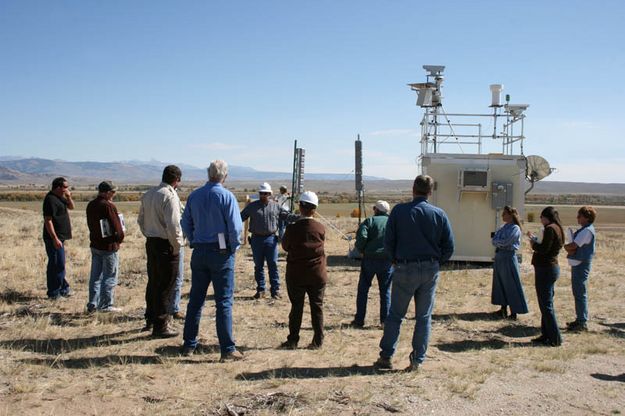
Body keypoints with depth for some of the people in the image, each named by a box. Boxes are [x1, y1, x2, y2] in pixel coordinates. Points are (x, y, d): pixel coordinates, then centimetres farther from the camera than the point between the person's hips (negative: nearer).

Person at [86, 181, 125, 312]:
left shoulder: (90, 205, 6)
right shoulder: (109, 206, -17)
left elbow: (90, 224, 11)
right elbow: (117, 227, -18)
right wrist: (119, 238, 0)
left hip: (95, 245, 7)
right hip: (109, 247, -7)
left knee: (95, 276, 13)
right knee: (110, 277, 2)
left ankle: (92, 304, 17)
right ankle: (106, 305, 6)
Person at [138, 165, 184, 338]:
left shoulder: (148, 194, 8)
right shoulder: (170, 196, -18)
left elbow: (141, 220, 15)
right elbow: (173, 225, -22)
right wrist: (177, 246, -11)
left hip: (151, 243, 8)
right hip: (166, 245, -8)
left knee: (153, 282, 20)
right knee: (165, 286, 0)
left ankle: (150, 320, 34)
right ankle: (160, 326, 6)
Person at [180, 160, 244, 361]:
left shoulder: (194, 196, 4)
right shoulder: (226, 196, -12)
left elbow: (186, 224, 9)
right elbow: (236, 227, -16)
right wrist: (234, 247, -1)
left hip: (199, 252, 5)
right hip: (221, 253, -5)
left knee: (195, 300, 14)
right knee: (224, 301, 0)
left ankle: (189, 345, 21)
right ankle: (227, 349, 1)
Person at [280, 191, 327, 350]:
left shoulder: (292, 228, -13)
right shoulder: (321, 228, -8)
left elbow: (285, 246, 2)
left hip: (296, 275, -1)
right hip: (317, 274, 1)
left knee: (296, 307, 9)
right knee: (317, 307, 10)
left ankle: (293, 340, 14)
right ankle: (318, 341, 14)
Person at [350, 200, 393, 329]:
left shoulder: (370, 221, -1)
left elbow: (361, 237, -16)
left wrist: (361, 250, 0)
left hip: (370, 259, -2)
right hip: (388, 261, 2)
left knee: (363, 290, 8)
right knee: (385, 290, 12)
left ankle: (359, 320, 10)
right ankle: (385, 320, 9)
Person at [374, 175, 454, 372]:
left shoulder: (399, 211, -5)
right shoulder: (439, 214, 0)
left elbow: (388, 241, -5)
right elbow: (449, 247, 0)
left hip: (405, 269, -2)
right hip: (430, 270, 2)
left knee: (395, 315, 9)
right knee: (424, 317, 10)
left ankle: (386, 357, 10)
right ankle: (417, 361, 12)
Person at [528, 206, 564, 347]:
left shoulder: (550, 229, -16)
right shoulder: (557, 229, 14)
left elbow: (544, 249, -23)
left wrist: (533, 242, -6)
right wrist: (535, 240, 11)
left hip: (545, 269, -10)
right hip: (552, 267, 10)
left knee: (546, 305, -4)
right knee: (546, 303, 16)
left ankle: (555, 338, -1)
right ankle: (547, 335, 24)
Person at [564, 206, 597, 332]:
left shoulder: (587, 231, -16)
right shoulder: (584, 230, 17)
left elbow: (573, 246, -21)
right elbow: (575, 246, 16)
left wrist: (564, 246, -1)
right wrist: (570, 250, -5)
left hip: (581, 264, -11)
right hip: (578, 264, 11)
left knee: (580, 293, -7)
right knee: (578, 293, 16)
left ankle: (582, 322, -4)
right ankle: (579, 320, 24)